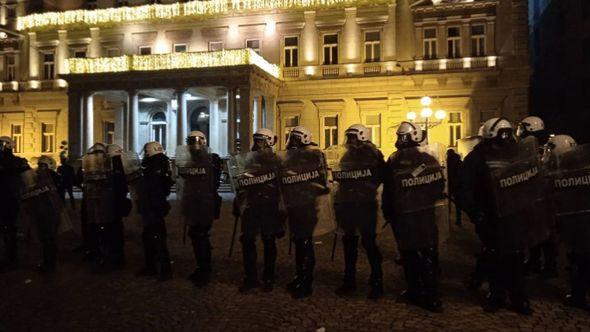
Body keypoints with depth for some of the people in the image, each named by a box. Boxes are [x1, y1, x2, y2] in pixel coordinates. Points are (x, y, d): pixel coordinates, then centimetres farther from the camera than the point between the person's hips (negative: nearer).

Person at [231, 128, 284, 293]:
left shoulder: (275, 160, -2)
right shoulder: (246, 159, 10)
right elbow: (240, 184, 14)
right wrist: (238, 205, 11)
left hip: (269, 207, -4)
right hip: (249, 207, 4)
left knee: (269, 242, 7)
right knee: (247, 241, 5)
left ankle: (268, 278, 19)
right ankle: (250, 277, 19)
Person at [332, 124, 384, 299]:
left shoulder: (372, 154, -5)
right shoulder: (346, 155, 15)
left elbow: (381, 176, -9)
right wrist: (336, 174, 2)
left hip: (365, 204, -6)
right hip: (347, 203, 7)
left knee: (369, 242, -4)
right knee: (349, 241, 13)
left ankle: (377, 282, 8)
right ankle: (349, 280, 25)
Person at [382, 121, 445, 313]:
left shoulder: (394, 160, -8)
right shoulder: (430, 155, -1)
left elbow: (388, 191, -4)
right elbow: (440, 183, 4)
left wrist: (387, 213, 6)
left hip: (403, 213, -2)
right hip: (426, 211, 2)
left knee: (409, 254, 11)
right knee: (429, 254, 7)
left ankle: (414, 292, 19)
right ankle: (431, 296, 11)